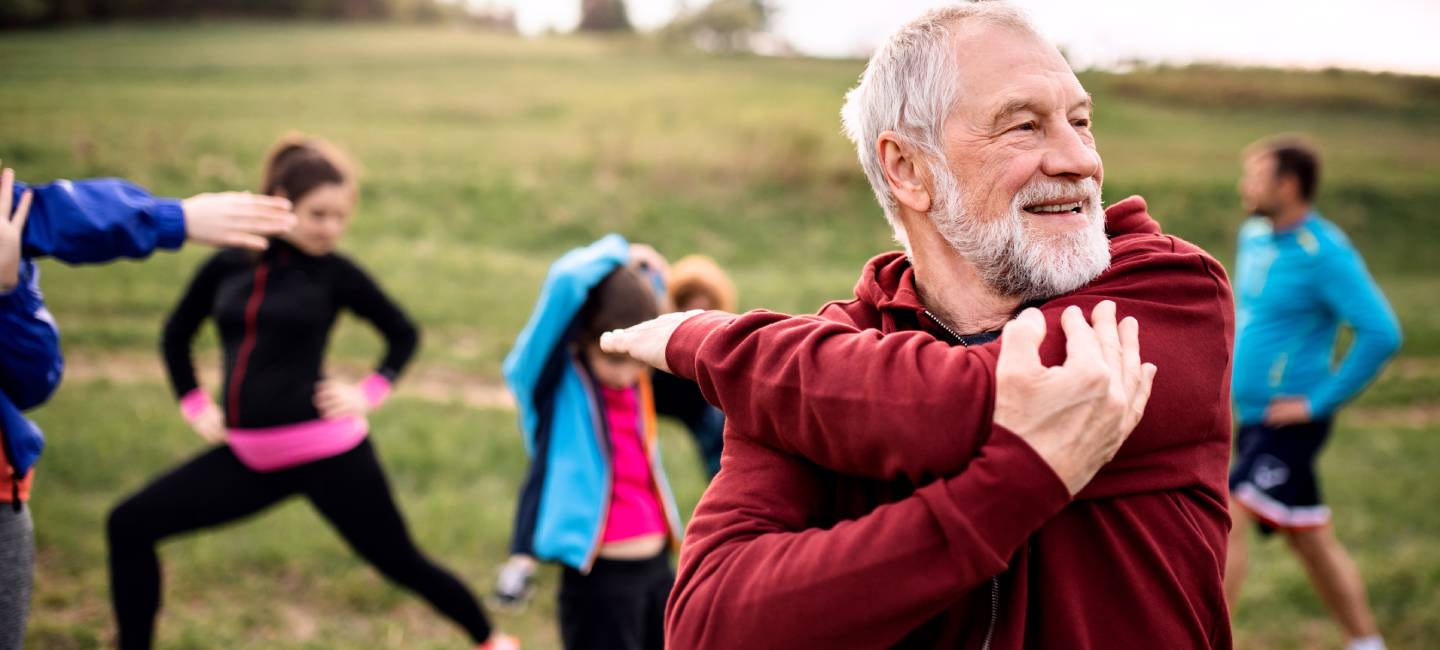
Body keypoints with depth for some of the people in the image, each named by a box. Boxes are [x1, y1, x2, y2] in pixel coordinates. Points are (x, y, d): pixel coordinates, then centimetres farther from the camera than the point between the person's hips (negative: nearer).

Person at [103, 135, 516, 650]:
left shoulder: (335, 273, -4)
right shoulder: (226, 265, 4)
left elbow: (403, 333, 11)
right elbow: (176, 335, 20)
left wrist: (371, 392, -2)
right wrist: (194, 404, 10)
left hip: (326, 451, -4)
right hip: (247, 456, 4)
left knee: (400, 562, 5)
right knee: (130, 526, 1)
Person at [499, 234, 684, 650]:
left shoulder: (638, 381, 4)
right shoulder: (554, 381, -11)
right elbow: (566, 280, -25)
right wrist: (617, 254, -9)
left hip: (658, 568, 7)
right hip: (598, 580, -6)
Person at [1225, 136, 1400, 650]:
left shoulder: (1326, 254, -17)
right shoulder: (1254, 235, 8)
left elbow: (1382, 333, -22)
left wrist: (1319, 402, -20)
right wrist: (1234, 369, 15)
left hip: (1291, 423, -8)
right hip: (1254, 416, 8)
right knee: (1312, 540, 17)